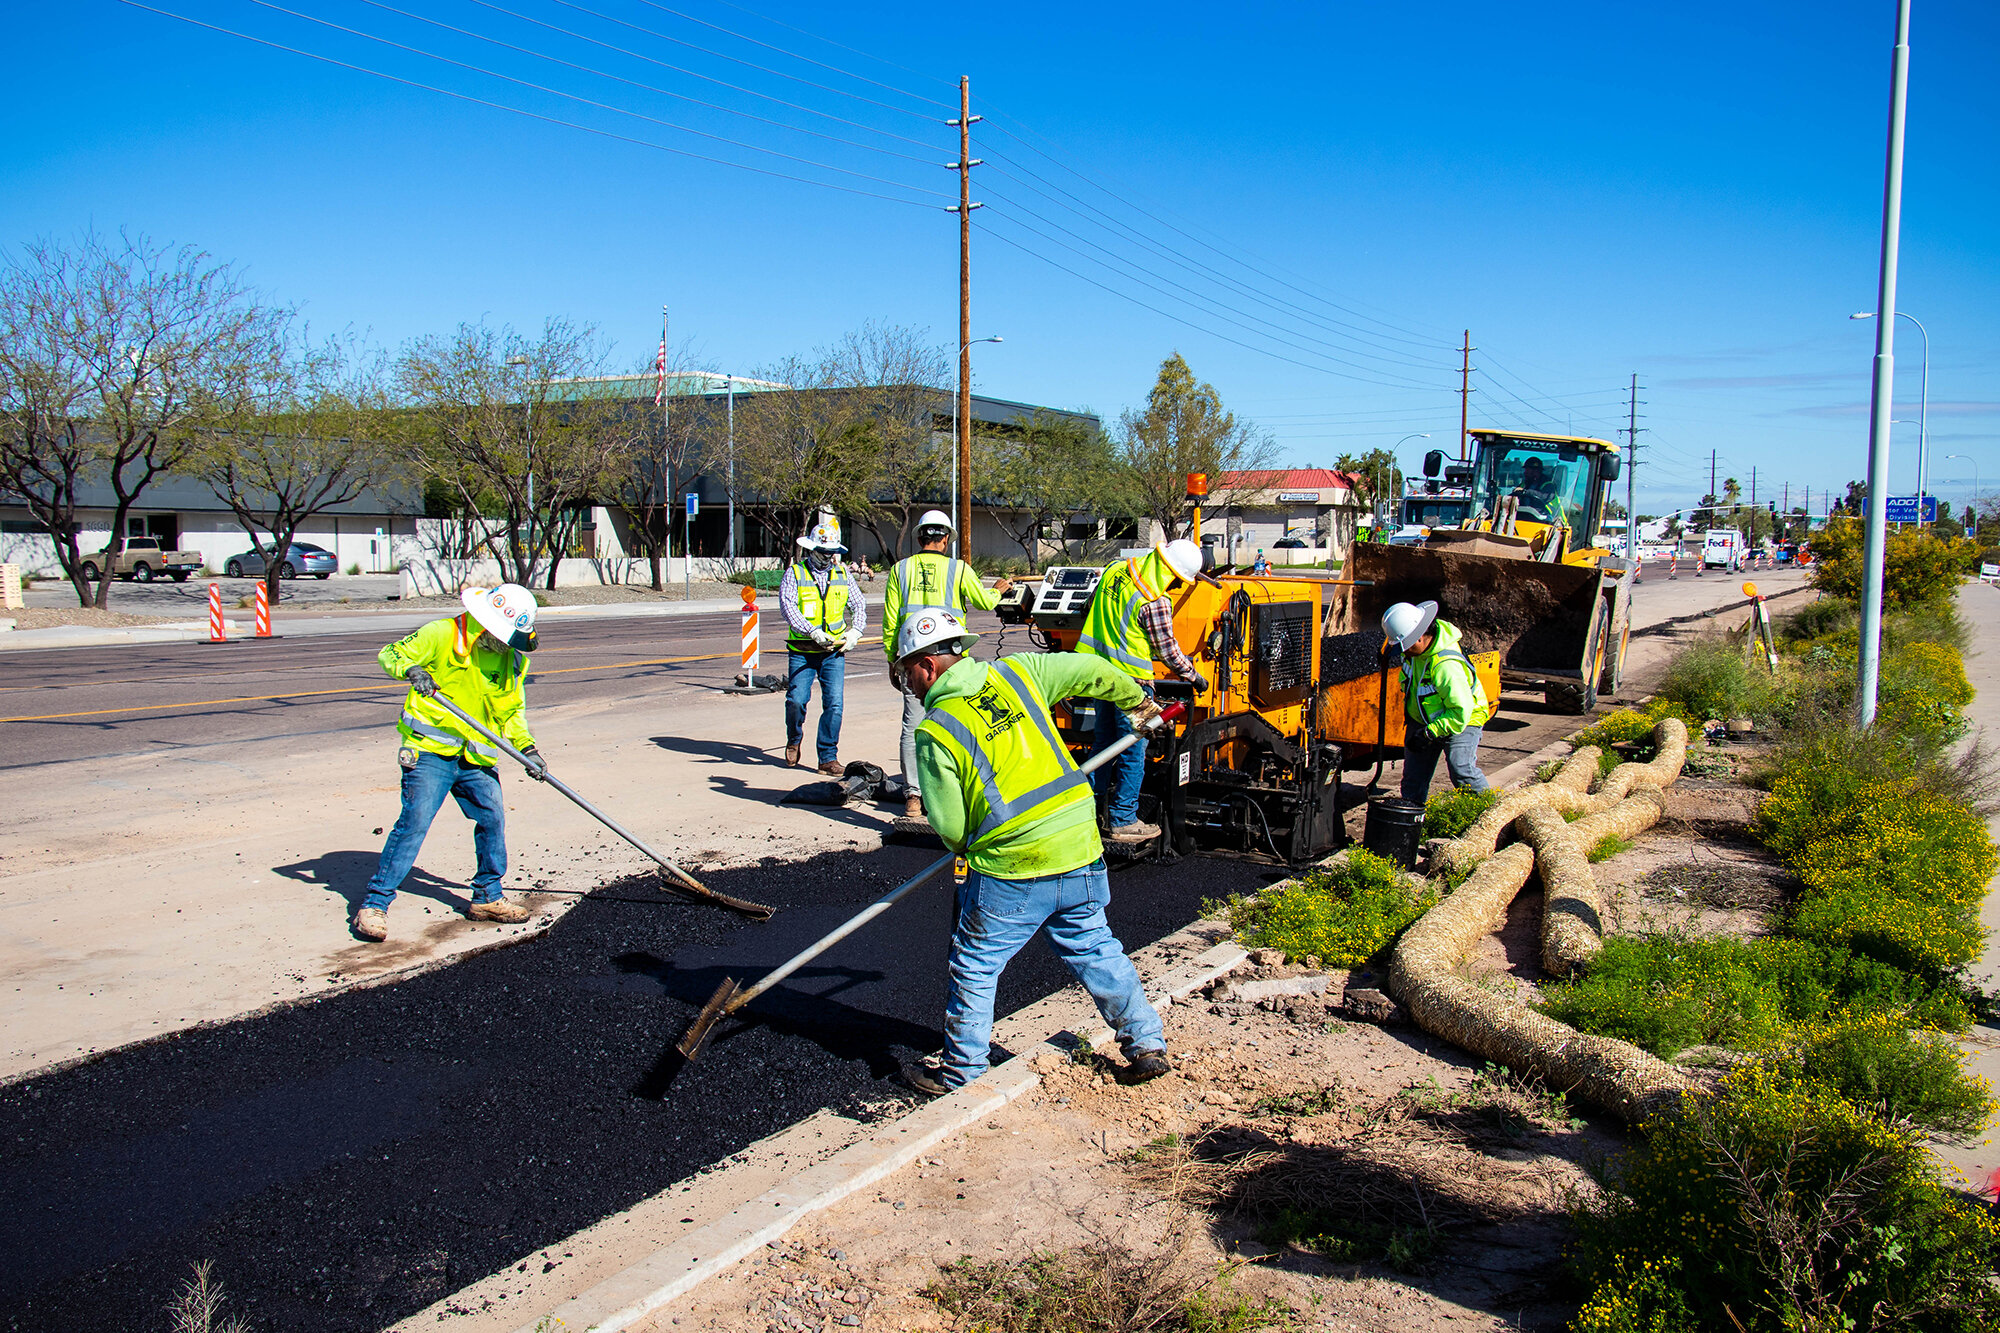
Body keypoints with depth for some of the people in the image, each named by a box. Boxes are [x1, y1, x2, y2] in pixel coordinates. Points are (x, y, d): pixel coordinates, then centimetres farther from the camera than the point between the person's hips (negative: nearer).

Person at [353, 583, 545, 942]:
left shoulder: (512, 659, 6)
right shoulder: (441, 635, -10)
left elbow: (512, 711, 15)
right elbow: (390, 654, -4)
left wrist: (526, 748, 2)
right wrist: (411, 669, -25)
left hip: (477, 758, 6)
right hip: (430, 750, -5)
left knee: (492, 819, 4)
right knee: (414, 821, -13)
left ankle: (487, 897, 23)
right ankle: (374, 904, -5)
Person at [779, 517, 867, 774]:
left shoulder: (842, 573, 12)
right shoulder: (794, 573, 1)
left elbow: (859, 604, 16)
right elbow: (788, 606, -12)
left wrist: (855, 631, -3)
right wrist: (813, 632, -23)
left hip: (834, 651, 2)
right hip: (802, 651, -2)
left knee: (834, 702, -7)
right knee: (796, 700, -7)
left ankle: (828, 757, 2)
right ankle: (794, 740, 24)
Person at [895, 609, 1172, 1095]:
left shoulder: (934, 731, -7)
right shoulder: (1016, 673, 5)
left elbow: (949, 826, -5)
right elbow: (1092, 670, 11)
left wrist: (968, 849, 17)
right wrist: (1137, 701, 30)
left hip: (1012, 871, -5)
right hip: (1082, 853, 5)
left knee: (974, 970, 11)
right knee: (1095, 951, 21)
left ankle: (961, 1074, 22)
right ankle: (1147, 1045, 28)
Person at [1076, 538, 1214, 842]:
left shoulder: (1115, 570, 3)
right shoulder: (1155, 602, -20)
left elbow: (1091, 608, 19)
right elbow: (1166, 649, -10)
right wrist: (1193, 676, 5)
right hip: (1130, 679, -8)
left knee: (1104, 740, 20)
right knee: (1133, 751, 3)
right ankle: (1124, 822, 9)